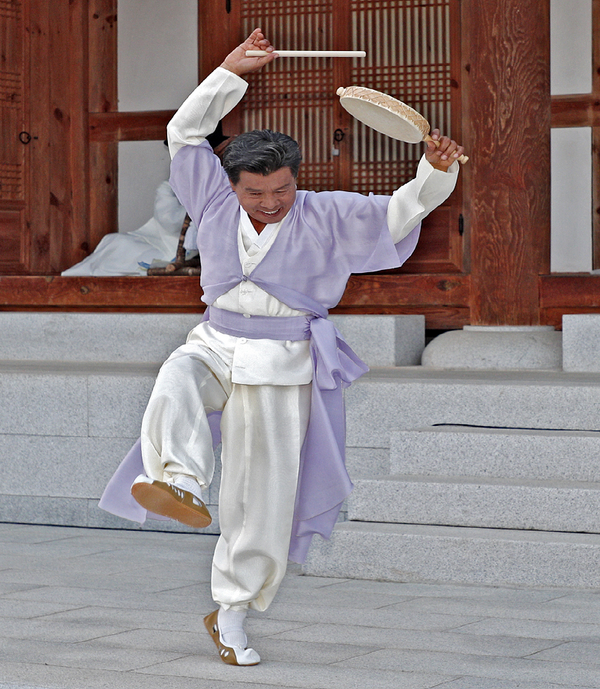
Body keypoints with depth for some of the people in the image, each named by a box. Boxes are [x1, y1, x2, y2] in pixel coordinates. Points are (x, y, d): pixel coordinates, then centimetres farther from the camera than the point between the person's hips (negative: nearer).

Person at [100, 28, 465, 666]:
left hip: (281, 371, -2)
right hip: (215, 346, 2)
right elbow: (185, 132, 5)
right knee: (175, 385, -35)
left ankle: (230, 613, 11)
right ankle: (180, 482, -57)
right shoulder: (217, 204, 3)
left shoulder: (326, 217, -3)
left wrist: (437, 169, -27)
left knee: (262, 499, -1)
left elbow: (401, 210, -8)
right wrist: (230, 73, -1)